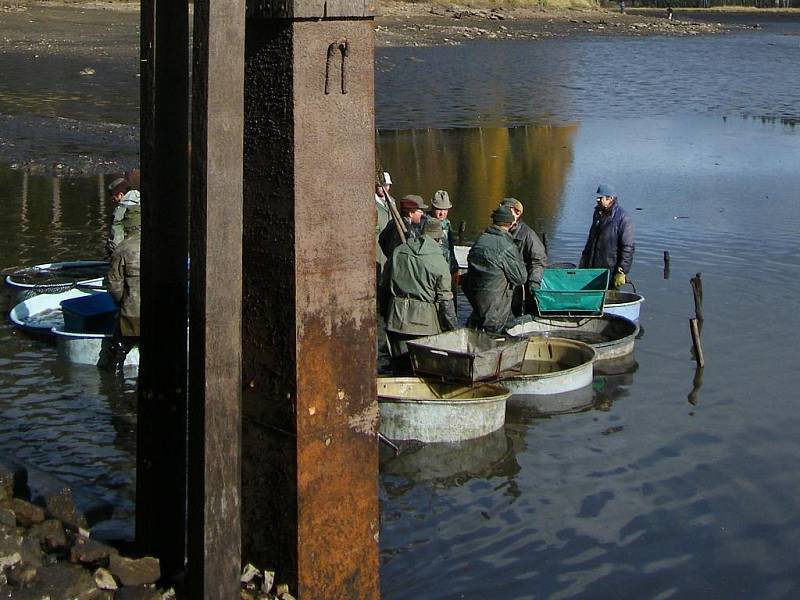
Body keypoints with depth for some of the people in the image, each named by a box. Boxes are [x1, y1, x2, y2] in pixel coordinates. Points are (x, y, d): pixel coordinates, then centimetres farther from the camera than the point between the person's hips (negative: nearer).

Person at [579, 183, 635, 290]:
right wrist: (584, 260, 21)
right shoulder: (598, 213, 12)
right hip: (593, 268, 7)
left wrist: (622, 272, -17)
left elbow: (628, 248, -14)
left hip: (611, 271, -7)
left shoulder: (622, 218, -12)